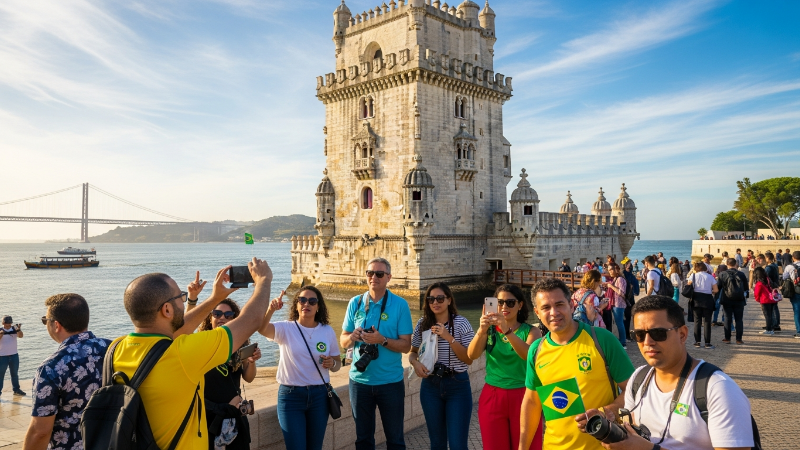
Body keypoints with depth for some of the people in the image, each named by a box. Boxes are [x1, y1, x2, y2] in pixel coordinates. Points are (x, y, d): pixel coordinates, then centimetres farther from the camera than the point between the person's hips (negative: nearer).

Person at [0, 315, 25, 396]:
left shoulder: (14, 329, -1)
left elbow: (20, 336, -17)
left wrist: (18, 329, -36)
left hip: (14, 355, 3)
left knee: (15, 374, 12)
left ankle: (16, 389, 21)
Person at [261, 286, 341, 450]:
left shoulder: (328, 331, 1)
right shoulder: (286, 328, -7)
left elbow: (337, 363, 9)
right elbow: (261, 328, -27)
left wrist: (332, 364, -15)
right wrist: (271, 309, -47)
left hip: (319, 395, 3)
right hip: (290, 395, -2)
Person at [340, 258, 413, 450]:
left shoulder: (400, 305, -7)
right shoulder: (355, 303, 0)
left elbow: (406, 345, -9)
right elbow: (343, 341, 4)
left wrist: (382, 340, -25)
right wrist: (352, 337, -18)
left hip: (390, 382, -2)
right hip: (360, 380, 2)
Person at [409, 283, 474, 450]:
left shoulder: (461, 323, -9)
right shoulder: (423, 323, 0)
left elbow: (469, 359, -11)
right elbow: (412, 352, 11)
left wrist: (449, 338, -22)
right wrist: (415, 362, -11)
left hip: (458, 386, -3)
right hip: (431, 385, 3)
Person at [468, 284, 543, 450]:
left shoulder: (531, 331, -2)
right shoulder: (489, 330, 3)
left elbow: (529, 355, -23)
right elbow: (472, 355, -13)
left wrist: (507, 331, -38)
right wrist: (482, 330, -32)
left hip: (523, 397, -2)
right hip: (492, 397, 2)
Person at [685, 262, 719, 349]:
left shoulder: (693, 276, 2)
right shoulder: (710, 277, 3)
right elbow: (716, 290, -1)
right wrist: (710, 291, 18)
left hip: (696, 299, 0)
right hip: (708, 300, 0)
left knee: (697, 321, 7)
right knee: (707, 322, 3)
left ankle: (697, 342, 8)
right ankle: (707, 343, 2)